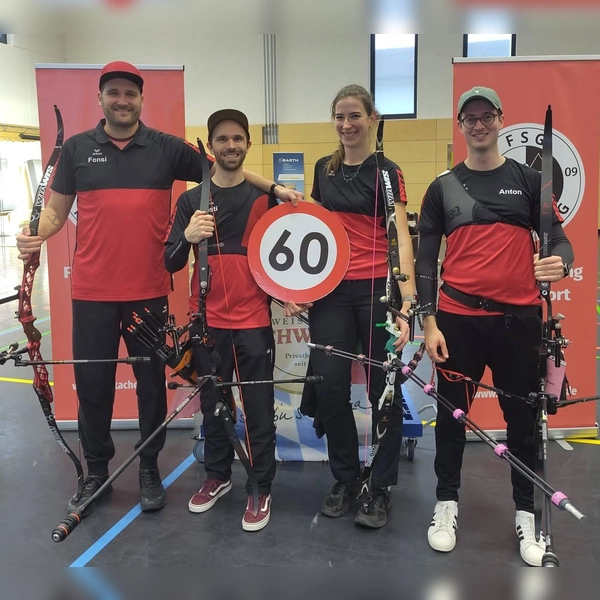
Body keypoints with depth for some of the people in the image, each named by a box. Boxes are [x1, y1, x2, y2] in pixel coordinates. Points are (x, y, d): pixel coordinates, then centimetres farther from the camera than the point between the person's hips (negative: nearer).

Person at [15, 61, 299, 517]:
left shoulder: (167, 148, 4)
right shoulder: (77, 148, 7)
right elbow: (57, 209, 9)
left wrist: (274, 188, -6)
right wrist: (36, 235, -11)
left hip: (148, 291, -1)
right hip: (92, 292, 1)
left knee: (151, 382, 9)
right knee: (92, 384, 9)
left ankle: (150, 469, 27)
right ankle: (96, 472, 28)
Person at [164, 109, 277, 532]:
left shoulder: (267, 198, 2)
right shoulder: (191, 199, 5)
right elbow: (171, 264, 1)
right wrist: (187, 236, -20)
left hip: (254, 320, -2)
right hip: (207, 320, 2)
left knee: (259, 409, 2)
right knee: (212, 405, 13)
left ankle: (261, 490, 17)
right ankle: (218, 476, 33)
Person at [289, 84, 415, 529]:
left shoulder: (387, 172, -3)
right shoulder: (324, 168, 12)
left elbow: (401, 237, -13)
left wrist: (408, 296, -26)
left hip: (376, 289, -4)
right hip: (330, 290, 4)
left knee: (384, 388, 4)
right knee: (330, 388, 4)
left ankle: (381, 488, 18)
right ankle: (345, 479, 23)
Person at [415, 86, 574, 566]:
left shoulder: (527, 180, 6)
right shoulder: (443, 188, 6)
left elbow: (558, 239, 3)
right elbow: (426, 258, 3)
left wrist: (560, 262, -21)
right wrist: (429, 322, -4)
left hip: (519, 319, 0)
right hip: (458, 319, 0)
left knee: (523, 416, 8)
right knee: (452, 414, 8)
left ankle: (527, 514, 24)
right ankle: (447, 504, 25)